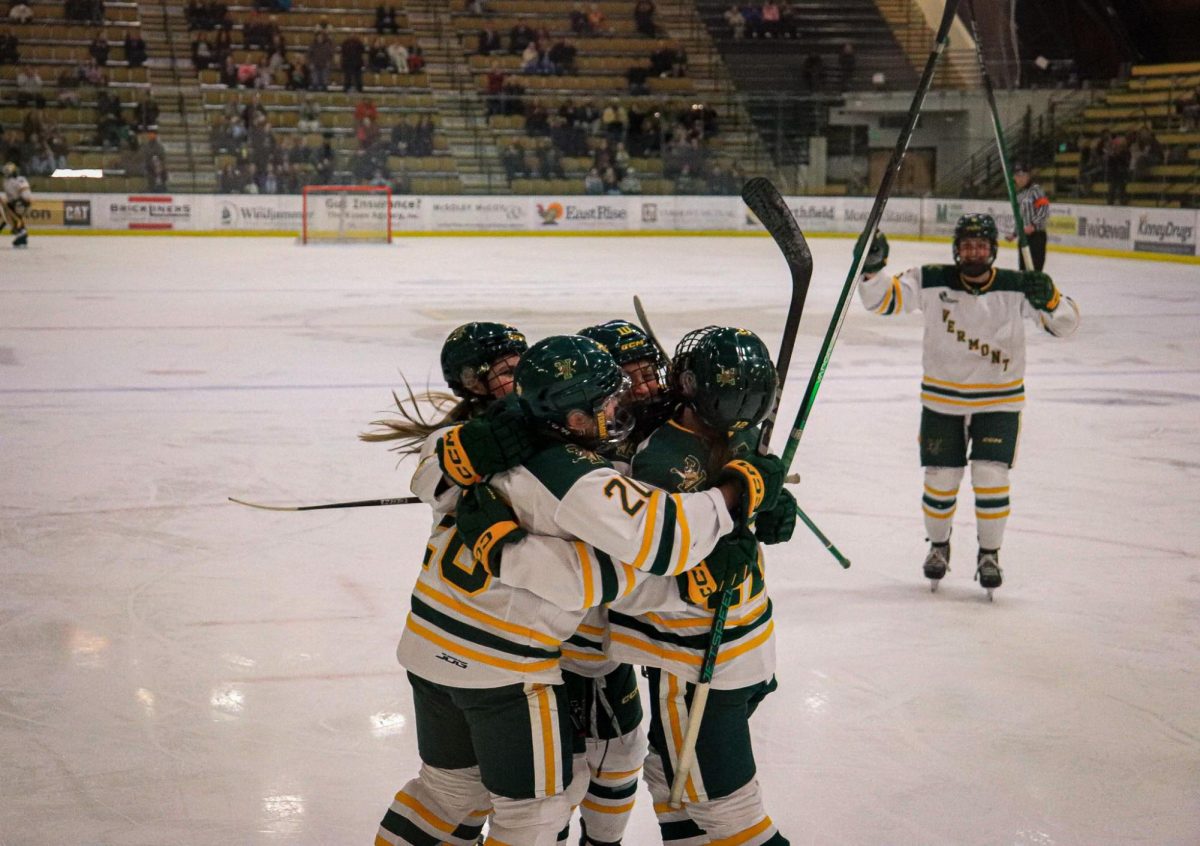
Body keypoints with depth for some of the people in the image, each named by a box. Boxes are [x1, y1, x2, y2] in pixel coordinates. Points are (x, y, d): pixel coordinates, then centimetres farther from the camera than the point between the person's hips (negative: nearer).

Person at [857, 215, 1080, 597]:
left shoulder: (1016, 287, -10)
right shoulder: (931, 282, -10)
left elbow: (1065, 323, -8)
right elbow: (882, 299, -8)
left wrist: (1048, 299, -29)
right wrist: (873, 267, -27)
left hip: (999, 400, -1)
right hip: (942, 399, 1)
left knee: (990, 477, -9)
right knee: (940, 479, 5)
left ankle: (989, 554, 13)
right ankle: (938, 546, 32)